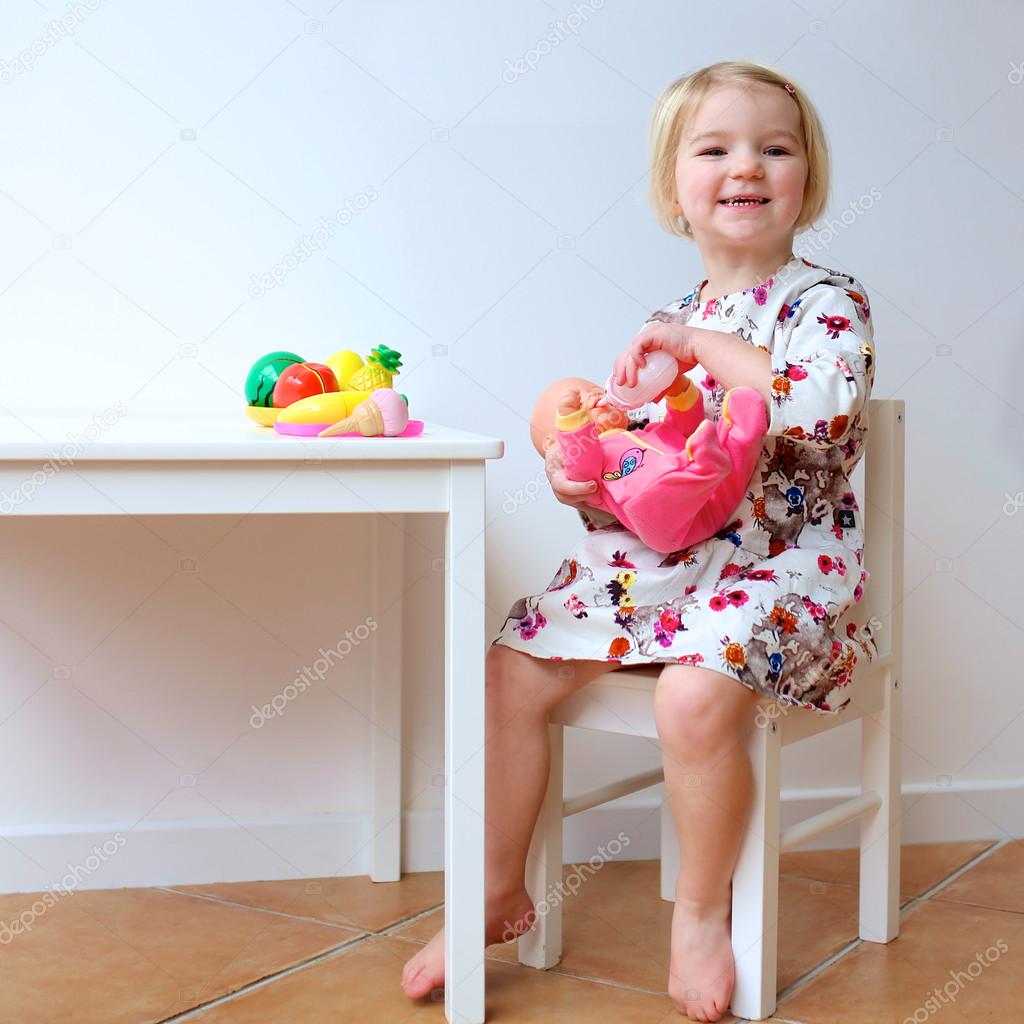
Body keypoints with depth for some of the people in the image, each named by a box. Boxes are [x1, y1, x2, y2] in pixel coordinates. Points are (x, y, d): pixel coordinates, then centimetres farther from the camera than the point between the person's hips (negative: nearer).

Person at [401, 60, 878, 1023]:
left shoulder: (829, 300, -5)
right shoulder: (668, 325, 12)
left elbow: (824, 411, -26)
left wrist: (706, 344, -20)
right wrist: (588, 487, -3)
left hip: (780, 560, -6)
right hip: (657, 553, 6)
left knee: (695, 693, -33)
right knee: (512, 667, -5)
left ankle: (702, 910, -7)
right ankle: (499, 889, 11)